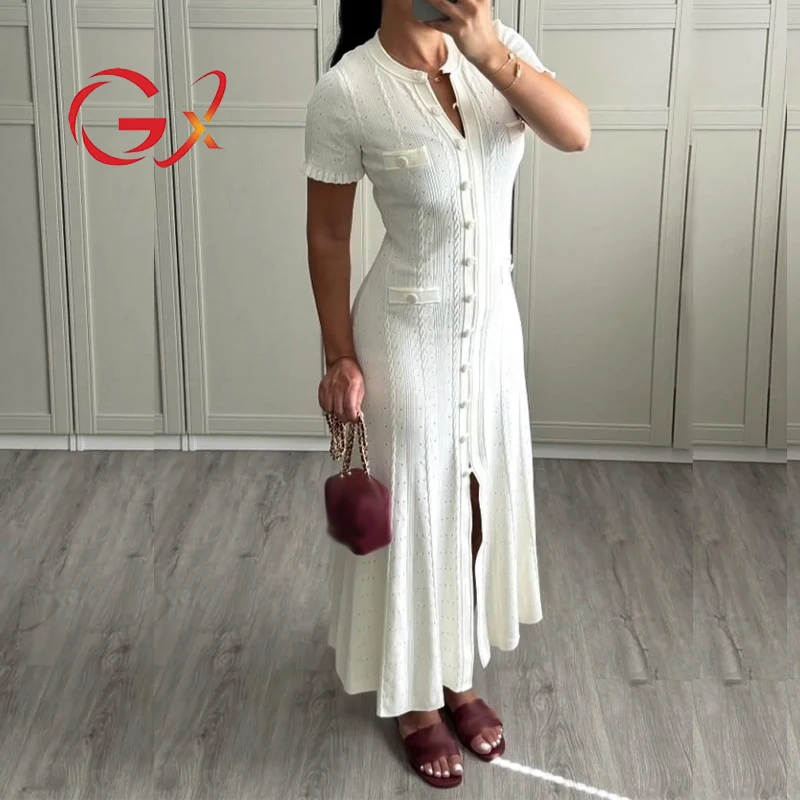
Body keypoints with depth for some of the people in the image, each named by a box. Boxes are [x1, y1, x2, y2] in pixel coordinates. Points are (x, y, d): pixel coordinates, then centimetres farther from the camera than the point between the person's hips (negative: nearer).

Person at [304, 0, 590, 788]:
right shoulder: (347, 90, -18)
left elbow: (576, 132, -21)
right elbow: (327, 238, -10)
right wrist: (340, 358, -9)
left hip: (493, 321, 5)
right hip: (407, 334, -5)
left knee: (480, 504, 18)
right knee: (413, 513, 10)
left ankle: (458, 676, 41)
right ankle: (416, 700, 33)